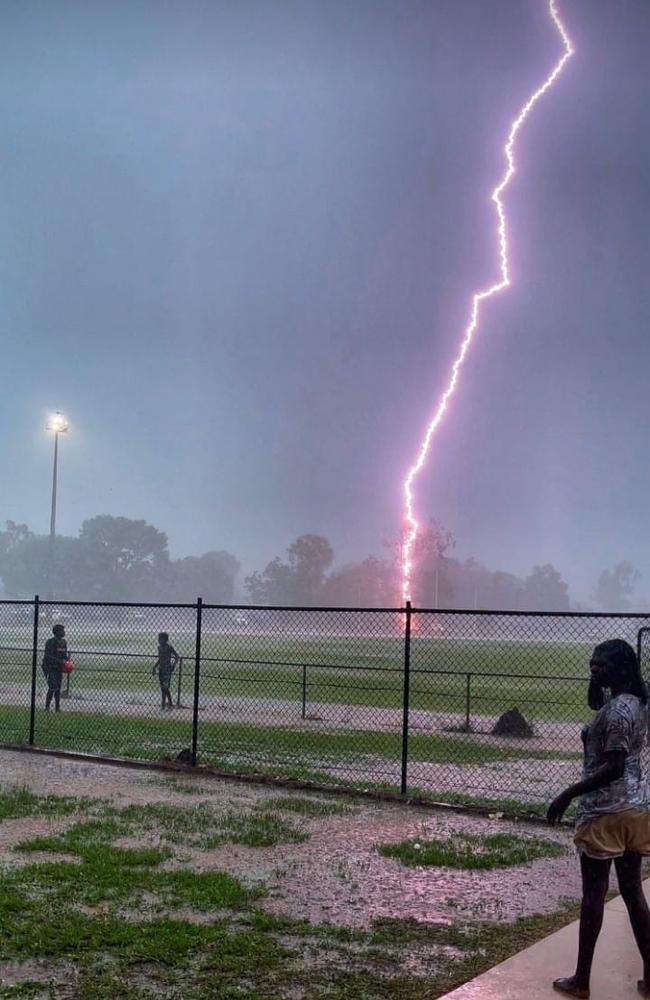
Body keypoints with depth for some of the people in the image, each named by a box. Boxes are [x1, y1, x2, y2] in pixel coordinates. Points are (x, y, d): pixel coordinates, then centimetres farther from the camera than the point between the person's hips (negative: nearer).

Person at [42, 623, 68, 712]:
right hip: (49, 667, -7)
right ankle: (47, 707, -6)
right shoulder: (51, 642, -14)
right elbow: (48, 656, -21)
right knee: (53, 687, -15)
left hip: (59, 668, 7)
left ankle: (57, 707, 17)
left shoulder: (63, 642, 10)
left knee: (58, 688, 10)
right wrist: (59, 661, -29)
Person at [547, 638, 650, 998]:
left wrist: (567, 794, -21)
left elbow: (613, 767, -24)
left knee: (594, 894, 1)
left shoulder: (616, 709, -20)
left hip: (606, 812, -9)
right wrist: (597, 688, 10)